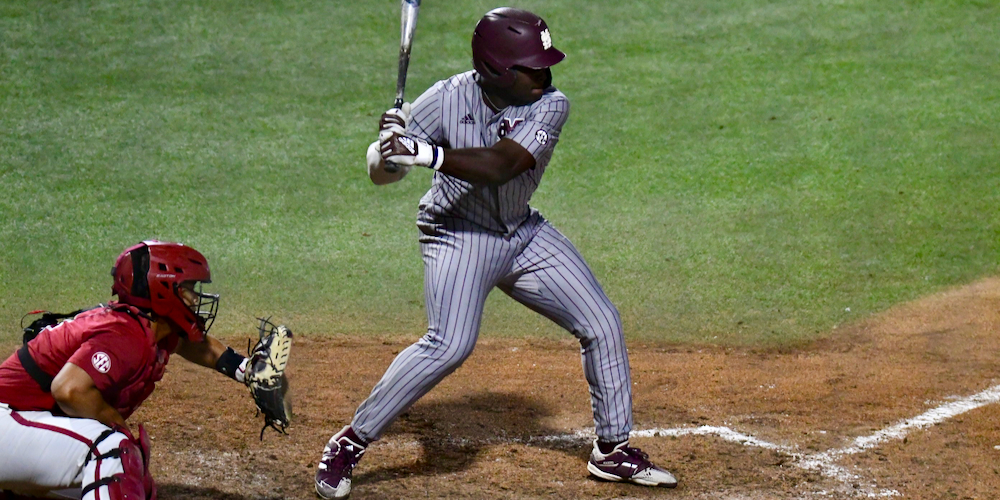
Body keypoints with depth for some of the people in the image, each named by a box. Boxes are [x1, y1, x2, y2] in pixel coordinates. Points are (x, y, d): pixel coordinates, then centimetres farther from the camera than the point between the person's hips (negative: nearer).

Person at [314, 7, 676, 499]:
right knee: (450, 344, -25)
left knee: (602, 324, 3)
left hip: (524, 234, 5)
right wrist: (387, 144, -38)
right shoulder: (448, 99, -20)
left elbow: (500, 165, -32)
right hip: (458, 234, -4)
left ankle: (613, 449, 21)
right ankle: (347, 444, -13)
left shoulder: (551, 105, -16)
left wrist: (429, 155, -44)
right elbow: (381, 174, -15)